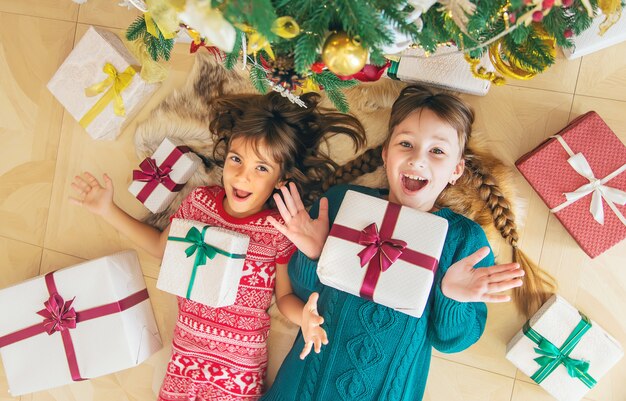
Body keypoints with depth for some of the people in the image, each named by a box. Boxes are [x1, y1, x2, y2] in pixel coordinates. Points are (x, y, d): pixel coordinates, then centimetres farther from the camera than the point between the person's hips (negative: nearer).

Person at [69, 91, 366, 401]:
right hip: (184, 357, 3)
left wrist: (303, 316, -28)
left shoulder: (280, 232, -18)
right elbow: (162, 246, 9)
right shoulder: (199, 201, -9)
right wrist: (109, 210, 6)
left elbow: (284, 295, -6)